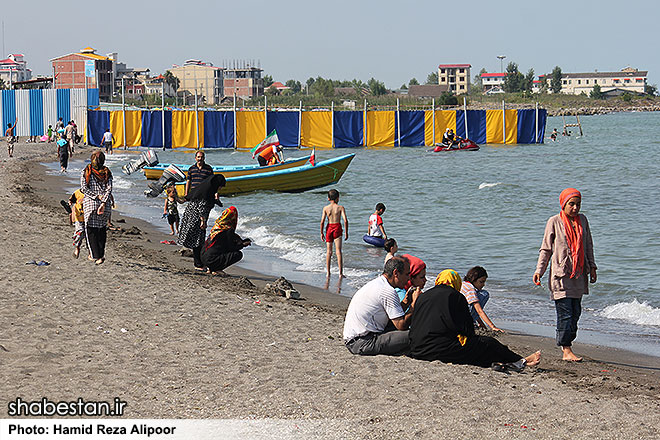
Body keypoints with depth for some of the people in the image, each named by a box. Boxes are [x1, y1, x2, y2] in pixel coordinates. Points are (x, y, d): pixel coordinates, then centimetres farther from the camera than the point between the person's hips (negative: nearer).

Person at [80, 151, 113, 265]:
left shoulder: (86, 172, -1)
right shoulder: (107, 173, 3)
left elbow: (84, 188, -8)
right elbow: (109, 190, -7)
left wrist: (96, 196, -8)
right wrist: (103, 203, -13)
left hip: (90, 204, -2)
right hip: (106, 206, 2)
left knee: (91, 230, 6)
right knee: (102, 229, 17)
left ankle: (97, 256, -2)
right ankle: (101, 253, 15)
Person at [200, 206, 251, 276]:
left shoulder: (217, 225, 13)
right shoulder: (228, 230, -12)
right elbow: (231, 248, -8)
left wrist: (243, 241, 28)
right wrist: (243, 245, 7)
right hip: (212, 260, -9)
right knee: (239, 254, -6)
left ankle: (211, 269, 14)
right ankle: (216, 270, -7)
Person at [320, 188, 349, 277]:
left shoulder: (325, 208, 1)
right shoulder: (340, 207, -3)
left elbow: (322, 221, -4)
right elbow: (345, 220, -10)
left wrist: (321, 233, 5)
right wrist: (346, 233, -1)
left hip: (329, 228, 2)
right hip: (337, 228, -2)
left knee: (329, 251, 11)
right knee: (338, 251, -2)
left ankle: (328, 272, 10)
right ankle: (340, 273, -7)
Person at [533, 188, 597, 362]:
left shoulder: (582, 220, 10)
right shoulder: (554, 222, -3)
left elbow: (588, 245, 20)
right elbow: (546, 249, 1)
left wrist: (592, 266, 14)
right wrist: (539, 271, -6)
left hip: (579, 275, 5)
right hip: (561, 275, -5)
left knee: (575, 313, 5)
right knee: (565, 313, -7)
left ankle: (567, 345, 14)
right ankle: (566, 350, -5)